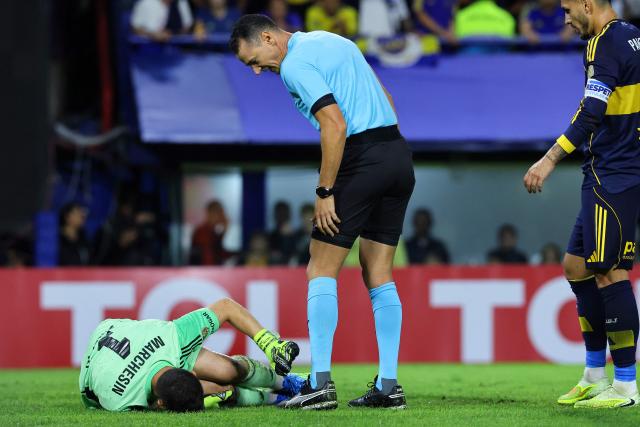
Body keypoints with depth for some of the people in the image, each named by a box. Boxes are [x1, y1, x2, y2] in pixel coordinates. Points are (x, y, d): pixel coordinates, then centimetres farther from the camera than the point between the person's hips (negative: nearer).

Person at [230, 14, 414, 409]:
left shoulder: (295, 65, -9)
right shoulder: (333, 41, 19)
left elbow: (336, 125, -19)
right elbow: (386, 103, 22)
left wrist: (325, 192, -14)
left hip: (362, 161, -9)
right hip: (399, 154, 9)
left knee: (321, 272, -1)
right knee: (380, 276, 11)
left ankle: (321, 383, -7)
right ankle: (389, 385, 7)